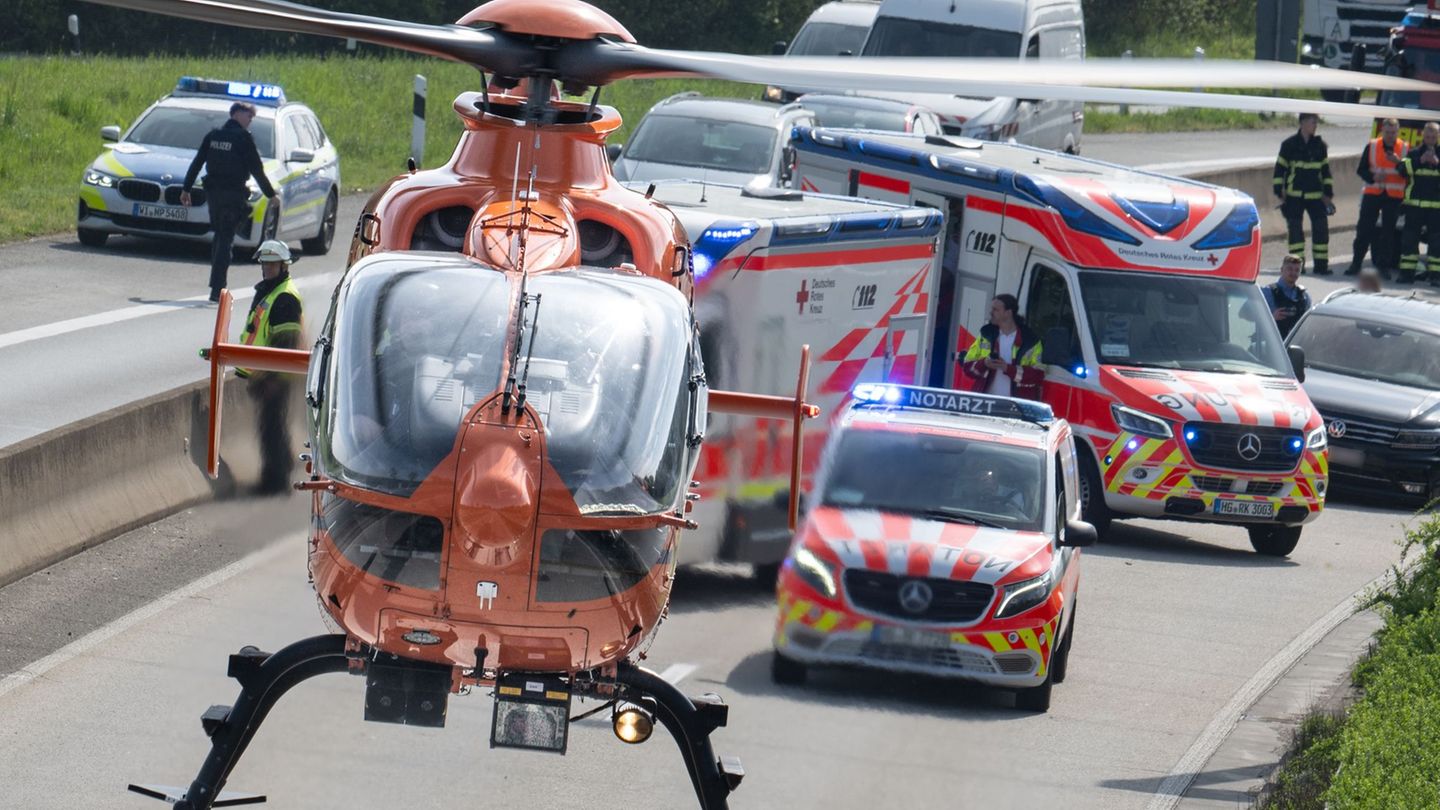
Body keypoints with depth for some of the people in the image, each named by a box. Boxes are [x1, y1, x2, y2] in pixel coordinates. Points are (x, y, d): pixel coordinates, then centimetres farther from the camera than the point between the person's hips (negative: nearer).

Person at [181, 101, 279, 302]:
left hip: (212, 193, 6)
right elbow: (257, 170, -8)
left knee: (219, 237, 17)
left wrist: (186, 189, 17)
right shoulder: (243, 138, -8)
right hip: (233, 193, -6)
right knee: (225, 240, -5)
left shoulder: (213, 135, 9)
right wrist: (271, 195, 0)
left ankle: (217, 285, 18)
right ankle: (217, 289, -11)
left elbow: (196, 163, 11)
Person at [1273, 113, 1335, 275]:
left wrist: (1328, 194, 10)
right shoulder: (1289, 145, -3)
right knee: (1295, 229, -1)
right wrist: (1279, 193, -4)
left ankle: (1321, 263, 6)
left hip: (1315, 195, 3)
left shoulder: (1320, 145, 8)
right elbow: (1279, 169, 0)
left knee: (1321, 227, -2)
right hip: (1294, 195, -3)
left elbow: (1325, 170, 14)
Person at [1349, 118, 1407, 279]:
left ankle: (1384, 265, 8)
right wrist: (1373, 177, -15)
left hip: (1394, 197, -1)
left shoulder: (1405, 149, 1)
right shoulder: (1372, 146, 2)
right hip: (1372, 194, 1)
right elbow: (1361, 169, 4)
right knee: (1364, 229, 0)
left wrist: (1398, 162, -23)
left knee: (1388, 231, 1)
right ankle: (1356, 264, 6)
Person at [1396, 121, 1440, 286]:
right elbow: (1403, 170, -4)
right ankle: (1407, 273, 5)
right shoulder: (1414, 153, 11)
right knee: (1409, 238, 0)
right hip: (1414, 204, 1)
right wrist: (1420, 160, -15)